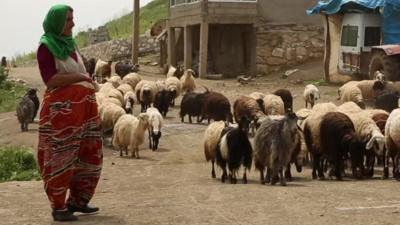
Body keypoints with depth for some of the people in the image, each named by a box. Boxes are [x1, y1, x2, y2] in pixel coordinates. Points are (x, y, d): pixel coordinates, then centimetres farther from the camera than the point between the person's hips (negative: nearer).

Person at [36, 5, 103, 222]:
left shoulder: (70, 44, 16)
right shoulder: (46, 47, -7)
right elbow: (50, 80, -18)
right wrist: (81, 77, -11)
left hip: (83, 106, 8)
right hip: (61, 108, -8)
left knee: (89, 154, 12)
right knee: (61, 157, -4)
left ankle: (77, 200, 23)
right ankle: (58, 207, 3)